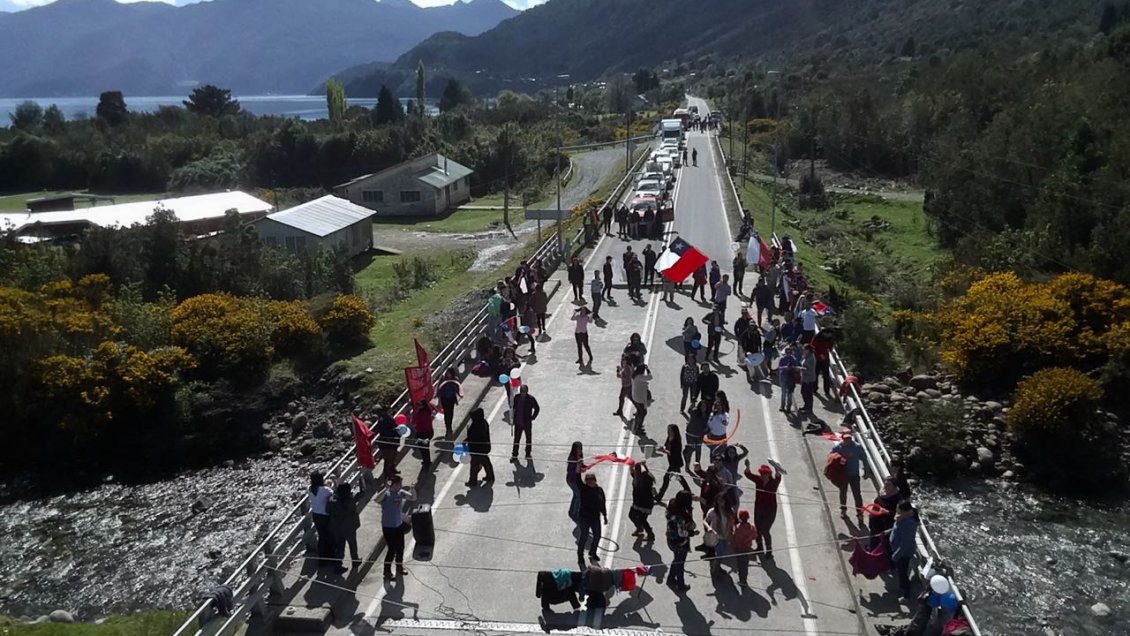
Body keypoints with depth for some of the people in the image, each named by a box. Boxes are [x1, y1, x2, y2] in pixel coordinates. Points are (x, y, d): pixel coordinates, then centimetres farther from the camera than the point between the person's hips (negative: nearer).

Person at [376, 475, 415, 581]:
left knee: (400, 548, 18)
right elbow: (377, 500, -43)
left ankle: (399, 568, 37)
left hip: (399, 525, 7)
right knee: (392, 549, -3)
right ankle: (387, 572, 13)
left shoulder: (401, 493, -3)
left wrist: (412, 489, -17)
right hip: (388, 527, -7)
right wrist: (386, 488, -46)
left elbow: (413, 498, 1)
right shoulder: (386, 494, -22)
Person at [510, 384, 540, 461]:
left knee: (528, 438, 13)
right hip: (518, 423, 2)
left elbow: (537, 409, -1)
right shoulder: (516, 397, -4)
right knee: (516, 439, 9)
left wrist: (532, 418, -4)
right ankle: (514, 455, 19)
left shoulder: (531, 399, -14)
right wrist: (514, 418, 5)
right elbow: (514, 407, 11)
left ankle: (528, 454, 29)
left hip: (527, 423, -2)